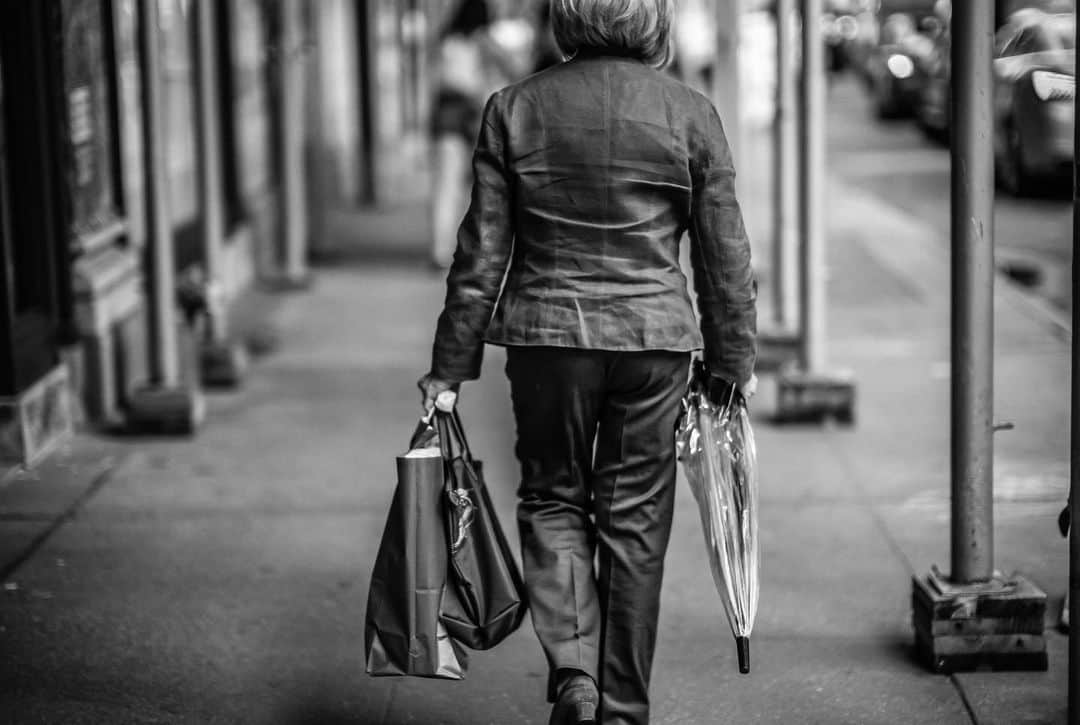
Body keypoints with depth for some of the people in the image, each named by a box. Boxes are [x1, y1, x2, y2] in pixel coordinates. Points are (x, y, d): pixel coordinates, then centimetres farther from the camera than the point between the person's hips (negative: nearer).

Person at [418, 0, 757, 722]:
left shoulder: (514, 109, -3)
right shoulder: (691, 113, -3)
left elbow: (481, 254, -1)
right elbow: (725, 255, 2)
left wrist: (451, 365, 7)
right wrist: (736, 361, 14)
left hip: (546, 335, 0)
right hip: (655, 337, 0)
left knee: (552, 498, 16)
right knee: (636, 519, 10)